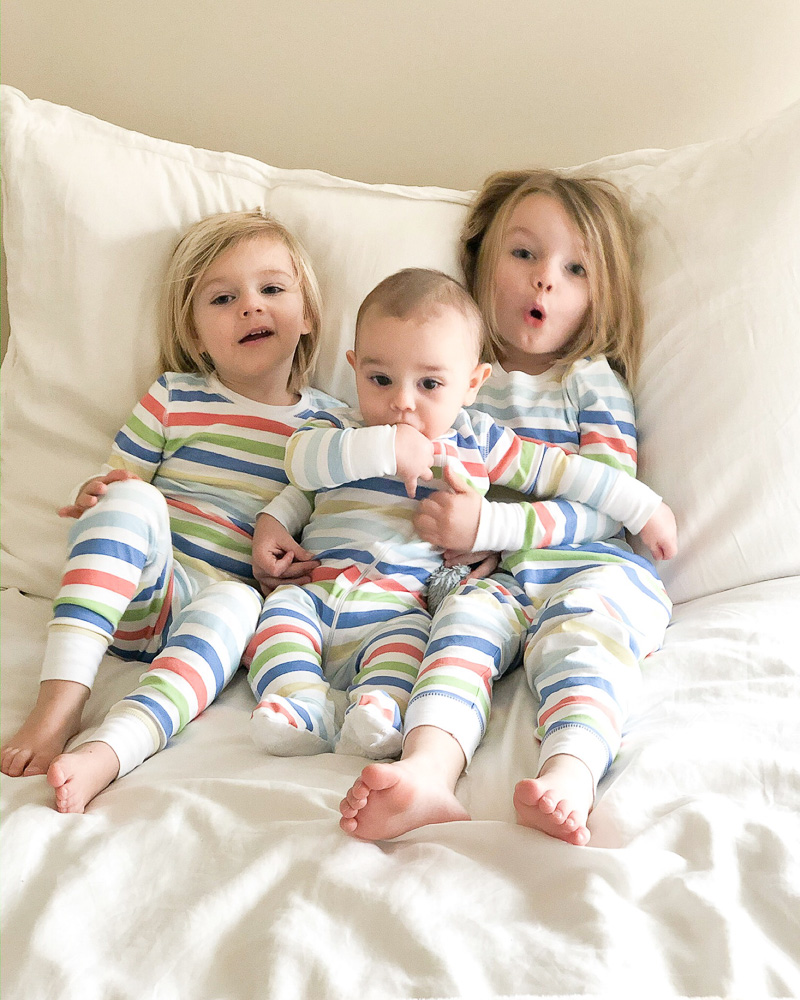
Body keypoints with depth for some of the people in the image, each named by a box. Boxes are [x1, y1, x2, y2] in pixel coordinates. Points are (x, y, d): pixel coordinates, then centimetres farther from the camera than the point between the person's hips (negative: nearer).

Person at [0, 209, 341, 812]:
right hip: (135, 597, 1)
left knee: (235, 601, -38)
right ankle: (60, 700, -41)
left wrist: (297, 559, -7)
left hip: (233, 603, 0)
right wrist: (93, 498, -14)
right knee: (133, 497, -31)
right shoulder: (174, 399, 8)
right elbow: (112, 482, 11)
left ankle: (105, 756, -55)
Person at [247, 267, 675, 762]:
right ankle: (300, 702, -37)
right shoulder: (342, 431, 7)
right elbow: (299, 460, -15)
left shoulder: (478, 442, 10)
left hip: (399, 606, -1)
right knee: (282, 607, -26)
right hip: (317, 593, 2)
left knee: (407, 632, -32)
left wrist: (644, 507, 16)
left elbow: (560, 469, 15)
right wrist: (383, 449, -24)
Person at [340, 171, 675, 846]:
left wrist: (486, 524, -14)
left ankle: (568, 777, -57)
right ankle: (429, 772, -54)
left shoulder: (592, 382, 11)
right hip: (494, 578, 2)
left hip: (591, 569, -1)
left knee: (577, 630, -33)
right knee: (465, 619, -30)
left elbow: (602, 511, -3)